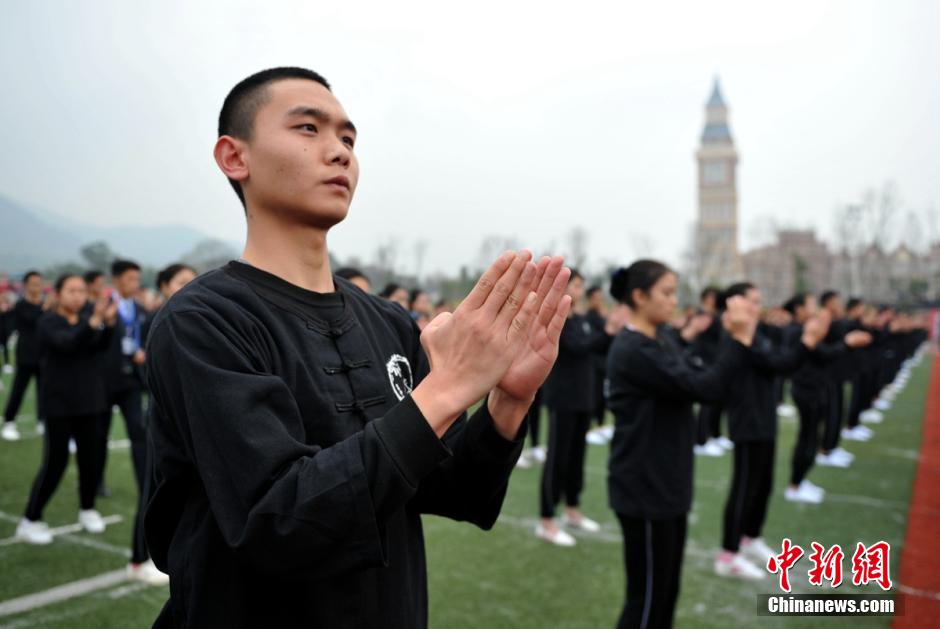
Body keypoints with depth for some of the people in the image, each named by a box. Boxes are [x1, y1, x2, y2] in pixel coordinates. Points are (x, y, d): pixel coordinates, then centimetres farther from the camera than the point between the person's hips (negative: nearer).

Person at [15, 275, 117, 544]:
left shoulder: (85, 320, 10)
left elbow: (100, 346, -8)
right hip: (59, 402, -5)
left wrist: (109, 321, -26)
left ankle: (87, 510, 24)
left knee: (89, 457, 7)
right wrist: (95, 319, -40)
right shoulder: (48, 321, -7)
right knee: (55, 461, -6)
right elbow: (67, 343, -28)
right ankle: (29, 521, 6)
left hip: (87, 400, 5)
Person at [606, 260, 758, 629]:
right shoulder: (632, 351, -21)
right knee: (647, 595, 3)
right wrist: (739, 337, -17)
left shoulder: (664, 340, 8)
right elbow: (705, 388, -24)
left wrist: (733, 335, -4)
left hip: (668, 484, 9)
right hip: (644, 489, -9)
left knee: (666, 590, 19)